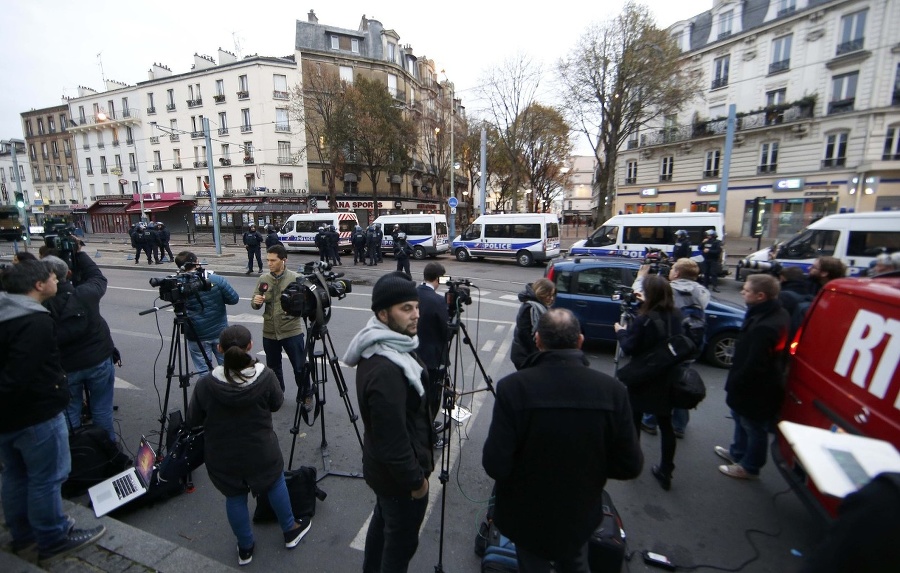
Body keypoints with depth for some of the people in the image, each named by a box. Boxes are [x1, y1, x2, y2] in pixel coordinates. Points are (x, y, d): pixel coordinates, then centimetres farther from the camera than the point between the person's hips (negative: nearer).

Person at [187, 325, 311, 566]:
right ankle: (291, 531, 42)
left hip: (222, 457, 1)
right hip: (260, 452, 0)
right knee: (275, 483, 24)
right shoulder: (265, 376, -21)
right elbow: (277, 403, -3)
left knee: (235, 497, 22)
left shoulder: (205, 384, -21)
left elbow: (193, 419, -4)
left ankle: (245, 548, 41)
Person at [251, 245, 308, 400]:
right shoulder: (263, 279, 3)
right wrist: (256, 302, -16)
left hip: (292, 331, -4)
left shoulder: (295, 278, -8)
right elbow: (254, 305, 6)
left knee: (300, 367, 5)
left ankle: (306, 396, 26)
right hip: (269, 332, 4)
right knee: (273, 367, 21)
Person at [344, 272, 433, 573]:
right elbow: (392, 440, -29)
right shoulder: (386, 371, -36)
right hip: (398, 476, -9)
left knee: (383, 521, 31)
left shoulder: (380, 348, -5)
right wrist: (416, 479, -15)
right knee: (401, 542, 16)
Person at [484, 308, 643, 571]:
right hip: (580, 514, 3)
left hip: (527, 514, -2)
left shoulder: (513, 387, -28)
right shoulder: (612, 390, -20)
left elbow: (495, 465, -24)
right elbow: (630, 466, -11)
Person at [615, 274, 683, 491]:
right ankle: (665, 472, 22)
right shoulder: (675, 316, -3)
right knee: (666, 424, 13)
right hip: (667, 378, 5)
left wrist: (620, 331, 2)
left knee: (634, 420, 15)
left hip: (643, 378, -5)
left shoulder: (644, 319, -22)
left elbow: (629, 348, -16)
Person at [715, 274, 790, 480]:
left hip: (756, 389, -10)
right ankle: (737, 453, 47)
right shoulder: (778, 314, 0)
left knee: (754, 427, 11)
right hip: (763, 383, 10)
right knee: (741, 419, 27)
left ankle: (749, 467, 32)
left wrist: (734, 384, -15)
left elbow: (753, 365, -30)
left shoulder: (763, 327, -35)